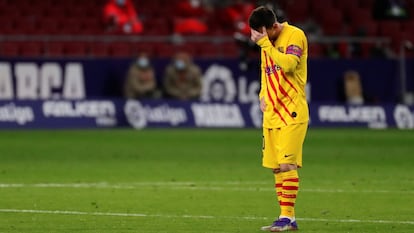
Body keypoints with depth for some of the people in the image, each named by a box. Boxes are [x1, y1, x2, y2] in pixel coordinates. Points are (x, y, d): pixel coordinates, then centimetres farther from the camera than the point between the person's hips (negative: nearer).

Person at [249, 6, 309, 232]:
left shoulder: (295, 36, -11)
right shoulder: (268, 43, 13)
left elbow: (287, 64, -26)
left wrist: (265, 43, -23)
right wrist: (263, 95, 10)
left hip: (292, 113, -8)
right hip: (271, 114, 8)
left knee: (287, 165, -13)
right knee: (276, 167, 8)